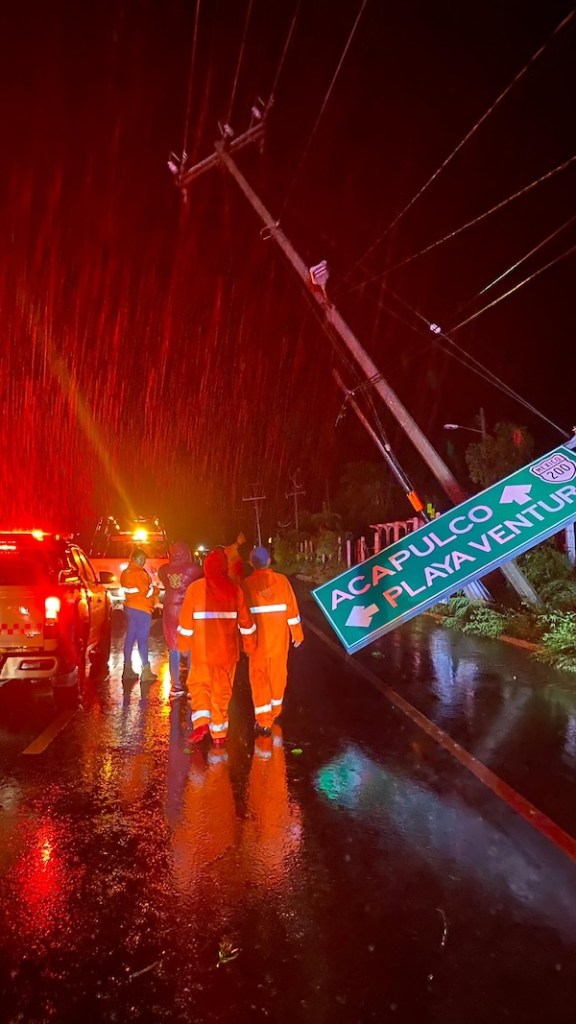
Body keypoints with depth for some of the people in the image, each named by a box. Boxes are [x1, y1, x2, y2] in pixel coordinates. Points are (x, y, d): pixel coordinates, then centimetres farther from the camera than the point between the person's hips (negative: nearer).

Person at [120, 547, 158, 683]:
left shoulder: (125, 573, 12)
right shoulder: (139, 573, -17)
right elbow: (147, 592, -18)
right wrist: (155, 589, 2)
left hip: (129, 608, 9)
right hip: (141, 609, -9)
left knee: (130, 638, 12)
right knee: (142, 639, -5)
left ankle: (128, 669, 18)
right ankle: (146, 671, -1)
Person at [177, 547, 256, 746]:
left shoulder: (195, 588, -7)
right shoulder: (234, 590, -3)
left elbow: (186, 620, -3)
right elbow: (245, 620, 3)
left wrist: (183, 643, 10)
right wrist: (249, 644, 15)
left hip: (202, 649, -1)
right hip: (227, 650, 1)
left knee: (199, 685, 16)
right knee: (222, 690, 12)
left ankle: (201, 721, -3)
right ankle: (219, 734, 18)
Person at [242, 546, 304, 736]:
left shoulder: (246, 584, -9)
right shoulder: (281, 580, -7)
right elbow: (291, 608, -4)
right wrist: (296, 633, 7)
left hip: (258, 638, -2)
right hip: (279, 637, 2)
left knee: (259, 676, 6)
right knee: (278, 672, 18)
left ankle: (263, 721, 2)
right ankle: (275, 712, 35)